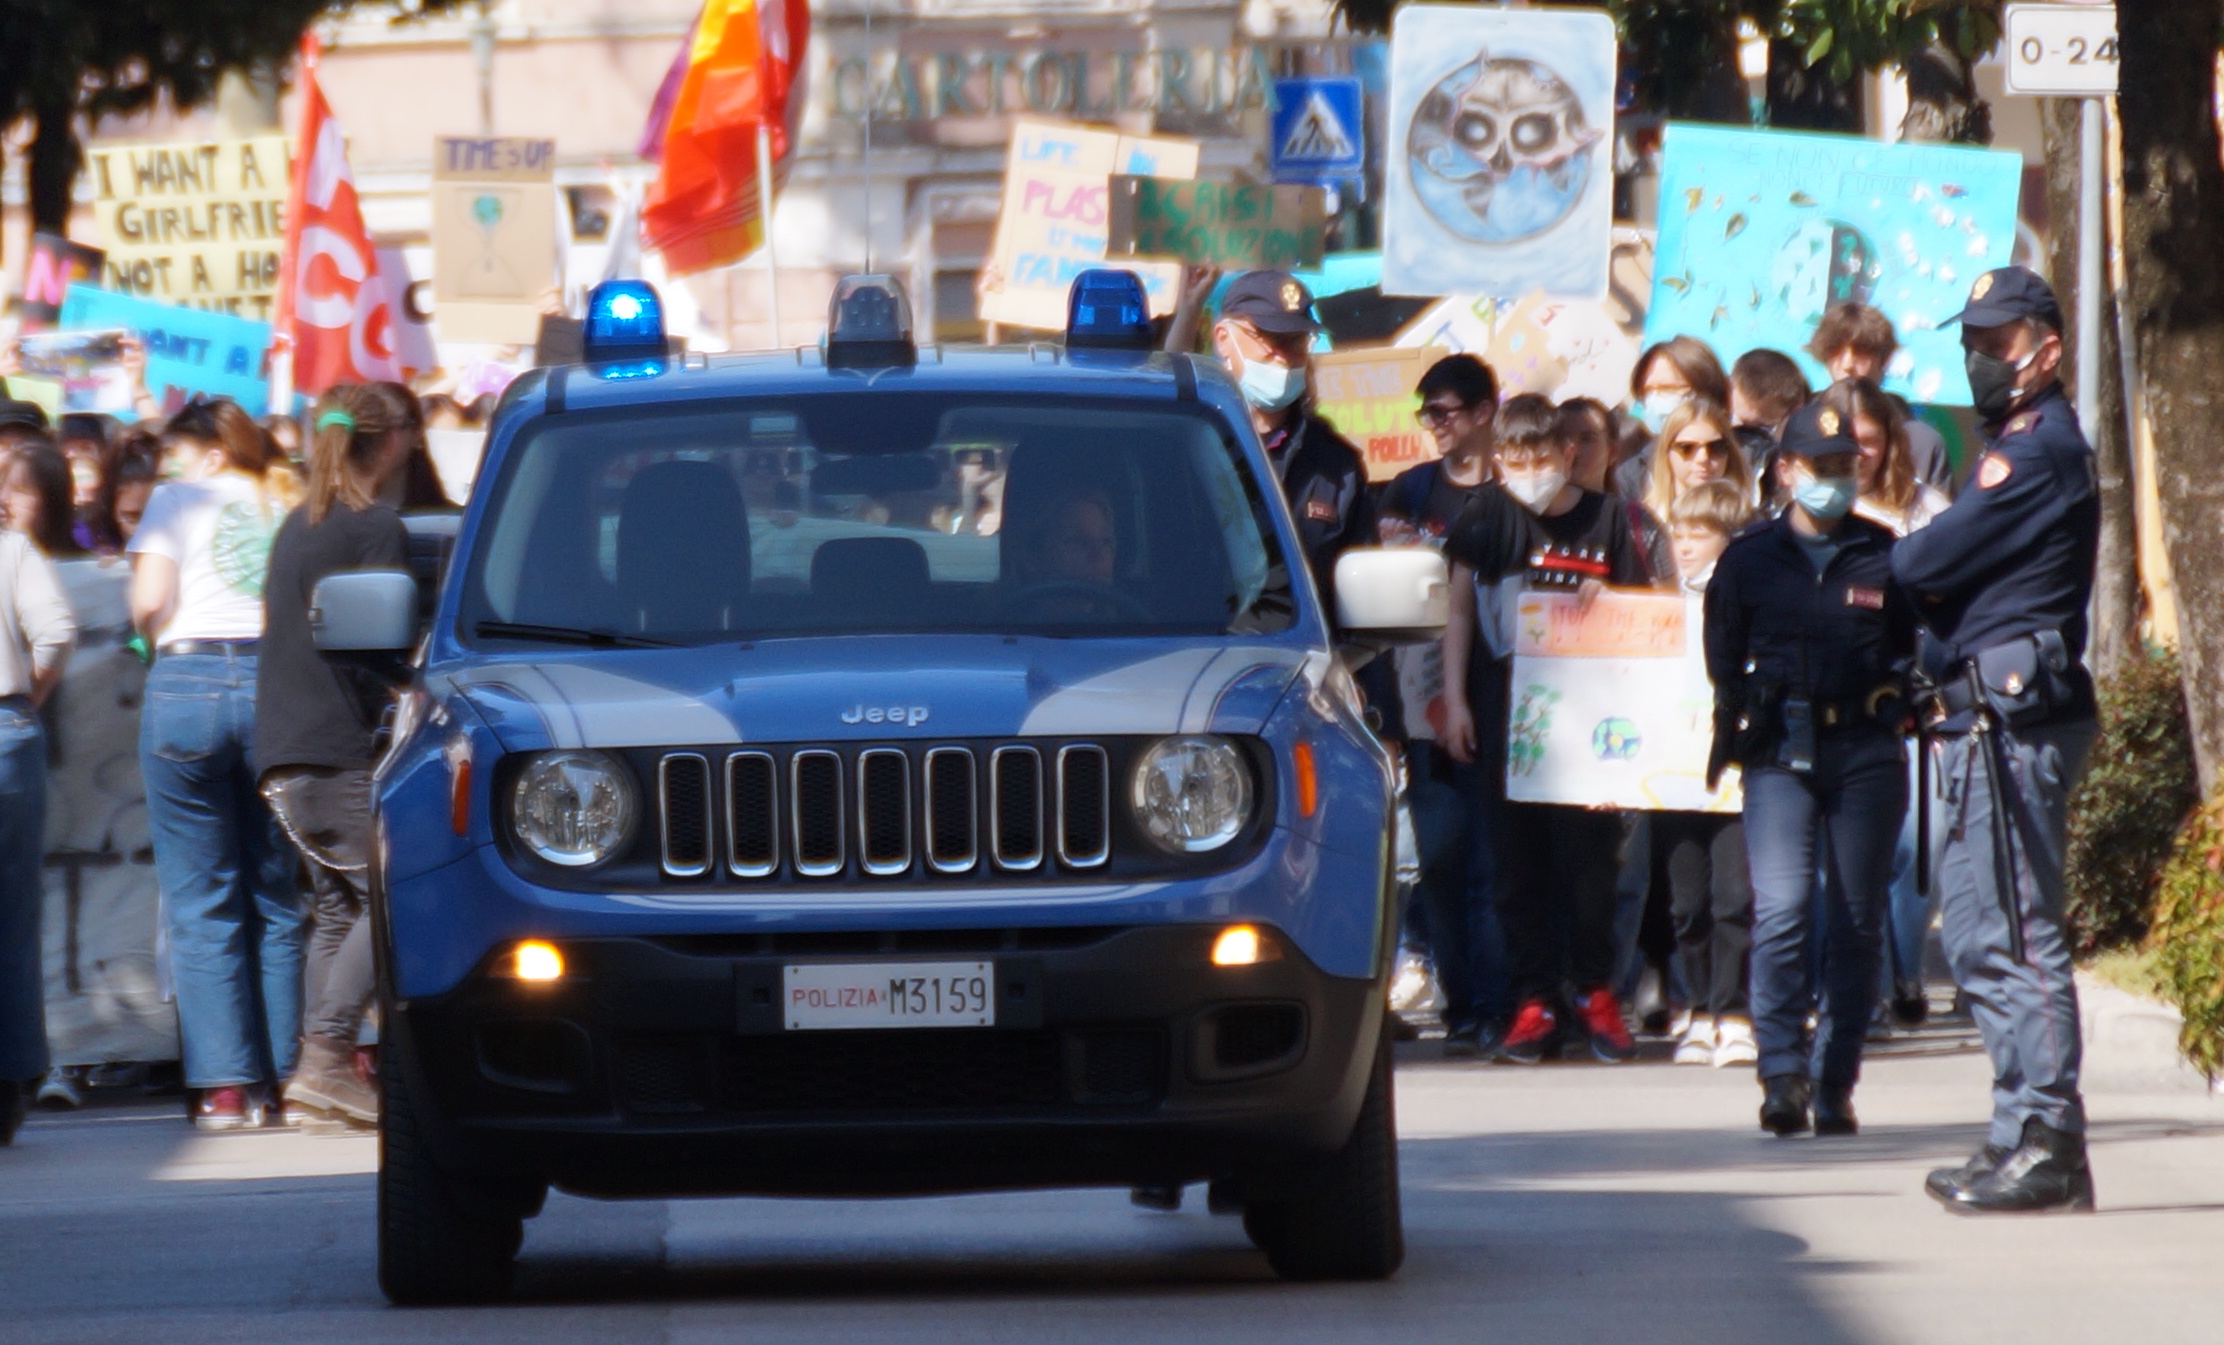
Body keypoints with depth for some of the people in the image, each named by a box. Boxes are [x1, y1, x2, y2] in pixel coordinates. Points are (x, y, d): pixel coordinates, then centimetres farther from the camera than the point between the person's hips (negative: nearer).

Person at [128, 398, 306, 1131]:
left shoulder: (178, 502, 6)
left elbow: (148, 602, -4)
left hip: (187, 683, -2)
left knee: (202, 905, 1)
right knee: (278, 900, 10)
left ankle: (225, 1087, -4)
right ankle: (283, 1079, 6)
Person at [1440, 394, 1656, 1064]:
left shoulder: (1606, 519, 3)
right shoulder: (1488, 516, 5)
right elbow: (1460, 608, 10)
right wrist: (1454, 700, 3)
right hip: (1506, 715, 1)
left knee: (1589, 857, 0)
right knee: (1519, 864, 2)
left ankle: (1595, 991, 14)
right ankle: (1534, 1002, 6)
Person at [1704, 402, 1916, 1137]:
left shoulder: (1884, 556, 9)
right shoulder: (1749, 558, 8)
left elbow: (1913, 649, 14)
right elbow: (1722, 660, 10)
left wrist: (1888, 704, 0)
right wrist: (1733, 737, 2)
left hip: (1865, 751, 1)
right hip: (1780, 752, -1)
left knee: (1857, 923, 3)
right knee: (1781, 911, -15)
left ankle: (1835, 1082, 10)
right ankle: (1783, 1075, -13)